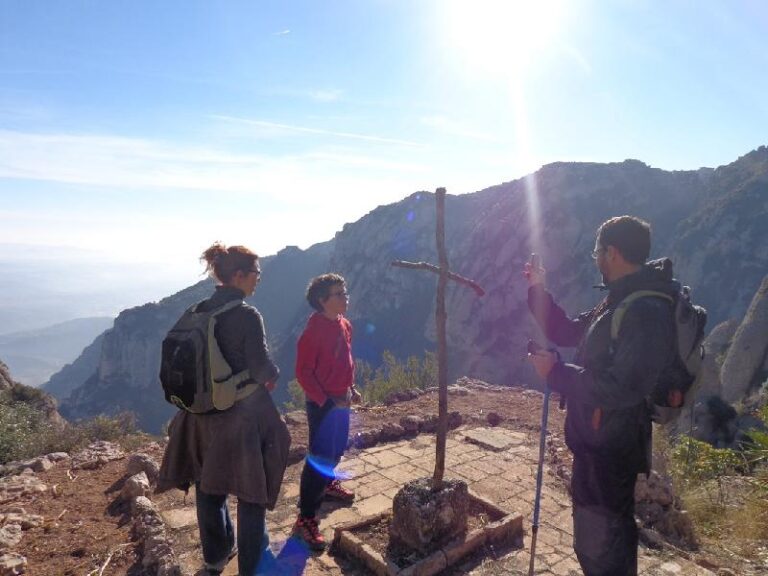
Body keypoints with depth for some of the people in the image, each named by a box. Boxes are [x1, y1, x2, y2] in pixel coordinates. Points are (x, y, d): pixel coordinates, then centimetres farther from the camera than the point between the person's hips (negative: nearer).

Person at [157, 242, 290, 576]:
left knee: (209, 487, 23)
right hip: (243, 415, -7)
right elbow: (263, 370, -20)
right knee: (250, 493, 11)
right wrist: (273, 376, 1)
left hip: (203, 414, 7)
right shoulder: (247, 316, -21)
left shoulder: (198, 312, -1)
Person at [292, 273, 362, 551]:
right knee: (319, 457, -3)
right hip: (322, 404, -8)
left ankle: (327, 484, 49)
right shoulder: (314, 330, -22)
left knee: (337, 449, 24)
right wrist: (325, 401, -22)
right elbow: (303, 372, -20)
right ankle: (305, 519, 8)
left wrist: (352, 388, 11)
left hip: (341, 400, 8)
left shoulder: (344, 325, 3)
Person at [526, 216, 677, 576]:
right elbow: (567, 332, 15)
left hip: (610, 448, -10)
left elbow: (622, 389, -33)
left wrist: (556, 373, -24)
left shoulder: (648, 311, -26)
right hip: (595, 440, 10)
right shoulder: (619, 301, 7)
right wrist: (538, 290, 4)